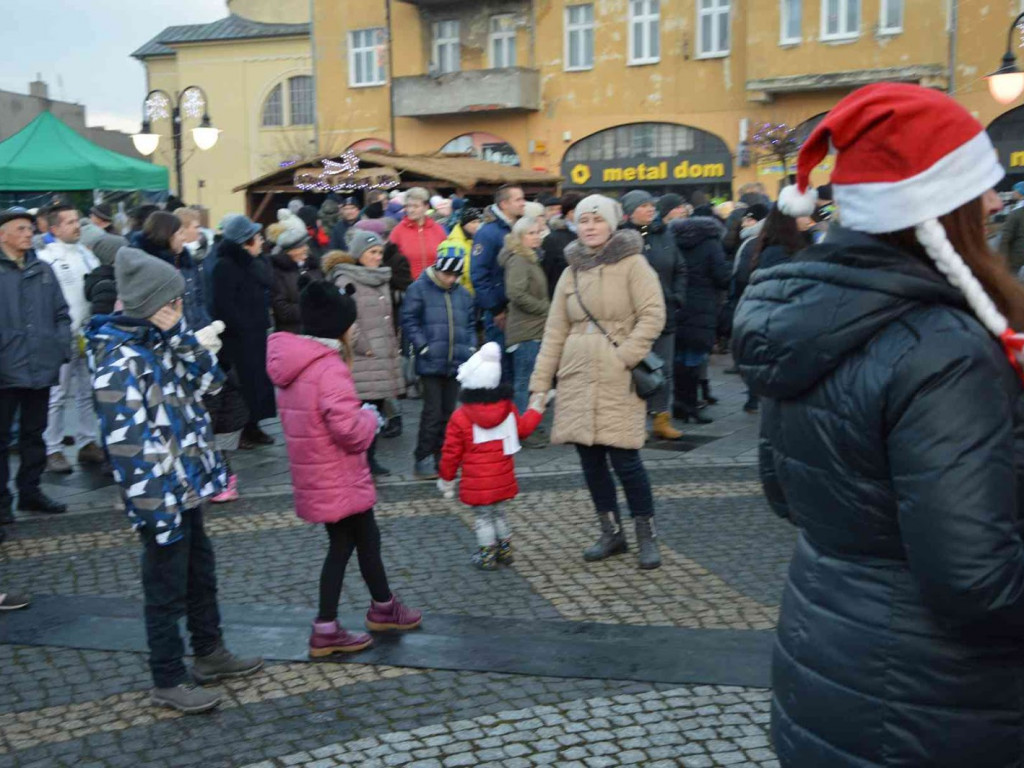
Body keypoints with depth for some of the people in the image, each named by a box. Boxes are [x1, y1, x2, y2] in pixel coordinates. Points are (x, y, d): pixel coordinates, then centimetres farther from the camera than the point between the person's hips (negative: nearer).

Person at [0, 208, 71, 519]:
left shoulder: (43, 270, 10)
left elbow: (61, 314, 13)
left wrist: (62, 350, 2)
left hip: (41, 367, 5)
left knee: (34, 434, 16)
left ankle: (30, 491, 28)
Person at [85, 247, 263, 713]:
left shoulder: (159, 344, 5)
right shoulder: (120, 363, -22)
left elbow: (208, 382, 9)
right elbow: (128, 445, -24)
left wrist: (182, 335, -3)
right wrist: (156, 509, -24)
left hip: (186, 488, 9)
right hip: (161, 498, -9)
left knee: (201, 575, 22)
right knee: (167, 591, 5)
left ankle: (210, 654, 39)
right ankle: (168, 683, 21)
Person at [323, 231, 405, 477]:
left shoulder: (382, 279, 18)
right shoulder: (346, 281, -9)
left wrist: (392, 345, 18)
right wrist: (363, 346, -13)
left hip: (383, 356, 8)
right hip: (361, 361, -8)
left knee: (377, 409, 11)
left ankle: (370, 458, 21)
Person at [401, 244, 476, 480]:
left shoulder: (463, 294, 13)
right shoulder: (419, 289, -2)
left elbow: (469, 325, 21)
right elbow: (409, 322, -5)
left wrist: (471, 348, 8)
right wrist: (424, 347, -12)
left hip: (456, 363, 5)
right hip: (431, 363, -5)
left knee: (448, 412, 10)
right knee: (433, 411, -8)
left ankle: (440, 458, 20)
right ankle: (423, 461, 1)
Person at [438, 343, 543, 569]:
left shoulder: (460, 417, -14)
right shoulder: (508, 409, -4)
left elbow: (452, 452, -9)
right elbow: (522, 430, 11)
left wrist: (446, 477, 5)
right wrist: (536, 411, 27)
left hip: (476, 483, -4)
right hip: (503, 480, 5)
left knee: (483, 516, 8)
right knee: (499, 513, 21)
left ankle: (487, 554, 12)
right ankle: (505, 549, 28)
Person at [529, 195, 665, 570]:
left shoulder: (632, 264, -3)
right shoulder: (571, 272, 13)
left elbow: (653, 315, -11)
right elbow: (554, 333, 13)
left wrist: (624, 356, -17)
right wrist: (540, 384, 9)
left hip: (618, 381, -5)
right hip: (577, 379, 5)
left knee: (624, 458, -6)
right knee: (590, 458, 8)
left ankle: (647, 535, 12)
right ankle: (611, 533, 24)